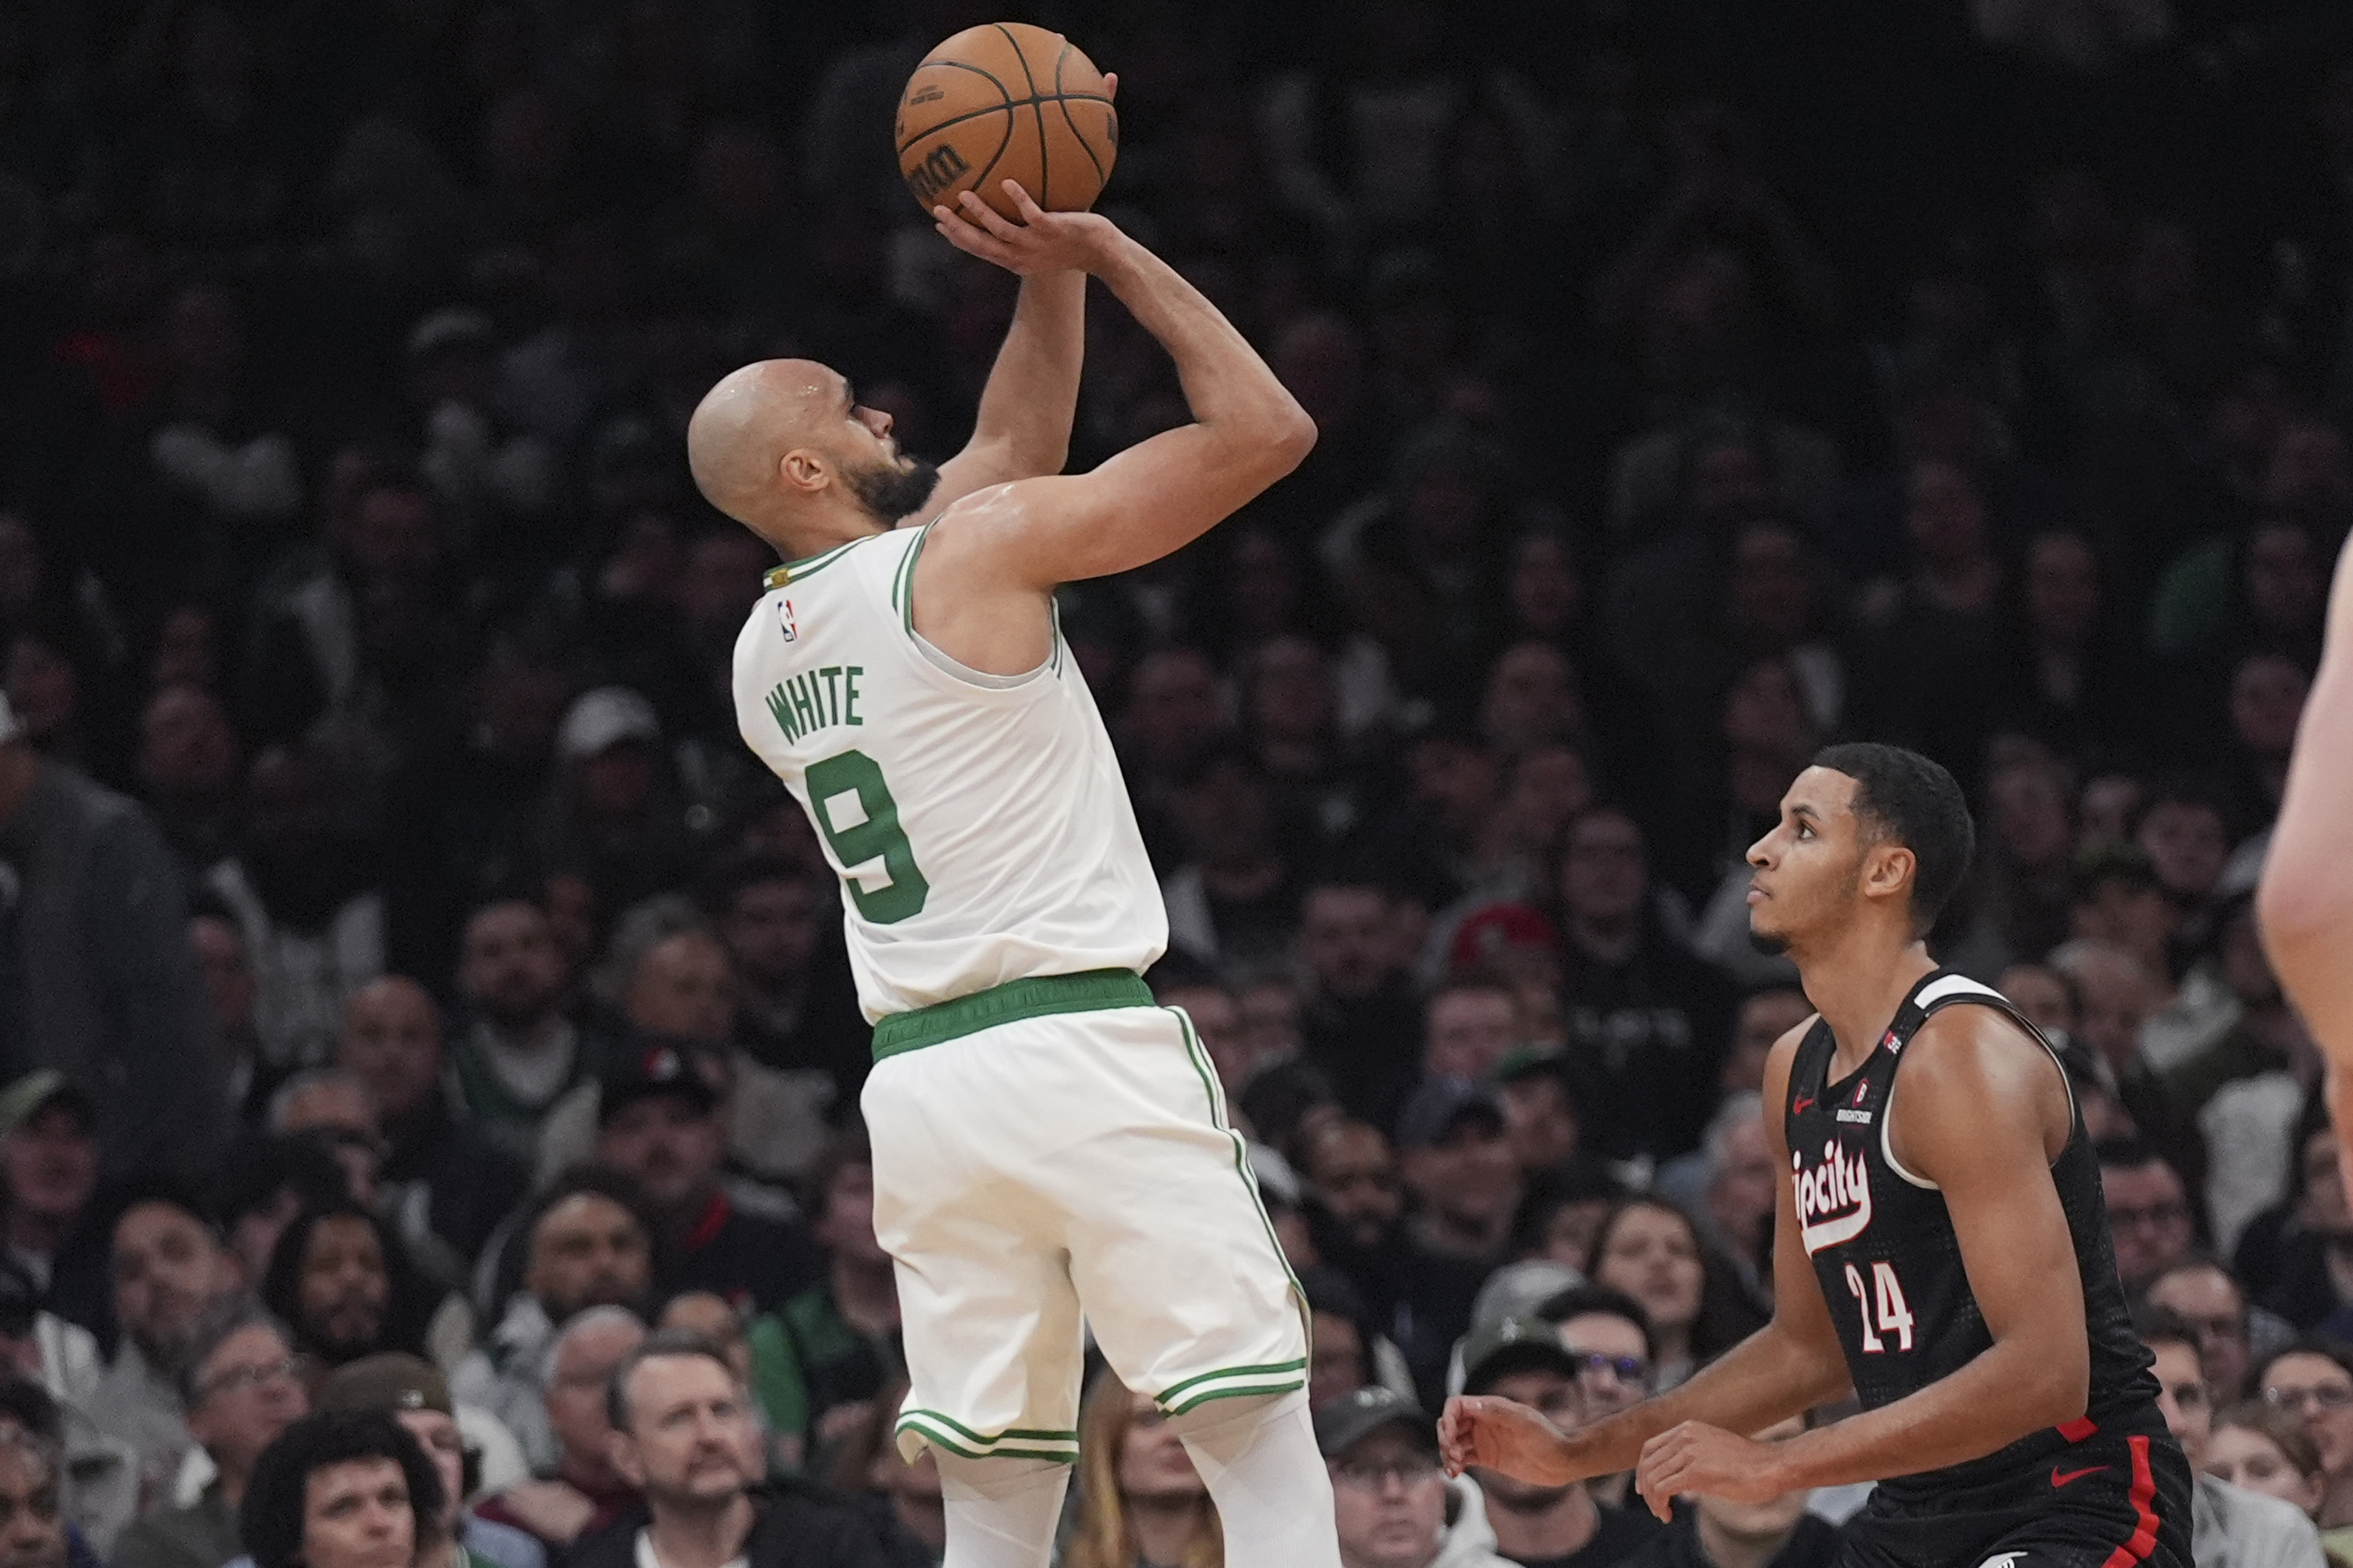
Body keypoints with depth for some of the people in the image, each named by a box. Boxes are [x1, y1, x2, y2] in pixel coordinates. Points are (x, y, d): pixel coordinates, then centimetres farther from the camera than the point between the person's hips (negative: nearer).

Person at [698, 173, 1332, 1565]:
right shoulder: (976, 549, -5)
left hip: (919, 1083, 7)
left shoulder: (761, 655, 17)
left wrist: (1052, 279, 21)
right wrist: (1108, 249, 5)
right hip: (1084, 1047, -7)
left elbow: (1011, 452, 30)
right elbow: (1266, 429, -4)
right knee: (1267, 1453, -3)